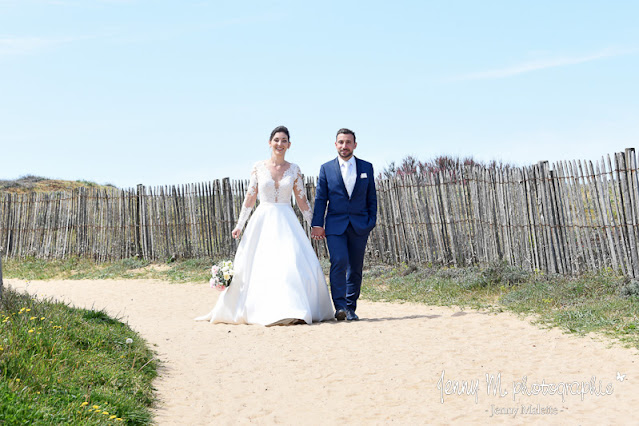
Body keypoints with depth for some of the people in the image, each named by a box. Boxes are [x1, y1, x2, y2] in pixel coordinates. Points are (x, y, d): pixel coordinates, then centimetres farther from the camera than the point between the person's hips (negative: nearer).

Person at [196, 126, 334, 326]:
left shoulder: (294, 170, 6)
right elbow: (250, 197, 6)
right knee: (260, 266, -3)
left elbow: (302, 200, 10)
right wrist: (239, 225, 3)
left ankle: (292, 311, -6)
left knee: (294, 263, -12)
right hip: (263, 221, 0)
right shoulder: (258, 167, 4)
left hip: (286, 222, 0)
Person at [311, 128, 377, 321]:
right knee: (339, 261, -19)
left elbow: (372, 198, 12)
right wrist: (317, 224, -4)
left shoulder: (366, 168, 10)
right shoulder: (326, 169, 6)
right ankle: (340, 307, -17)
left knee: (355, 268, 4)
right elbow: (320, 199, 5)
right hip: (335, 225, -2)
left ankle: (351, 308, 14)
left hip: (359, 226, 2)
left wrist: (372, 222, 3)